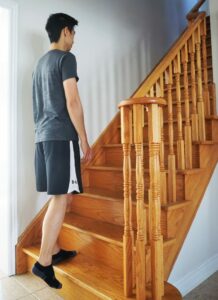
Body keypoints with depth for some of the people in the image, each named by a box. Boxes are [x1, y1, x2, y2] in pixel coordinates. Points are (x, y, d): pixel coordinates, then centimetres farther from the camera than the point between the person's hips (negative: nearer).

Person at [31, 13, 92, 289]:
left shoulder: (40, 63, 24)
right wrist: (85, 141, -8)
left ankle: (53, 251, 22)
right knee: (62, 198, -6)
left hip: (43, 136, 9)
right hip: (62, 136, -8)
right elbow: (72, 103, -12)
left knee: (58, 197, 13)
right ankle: (43, 262, -1)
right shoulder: (66, 58, -2)